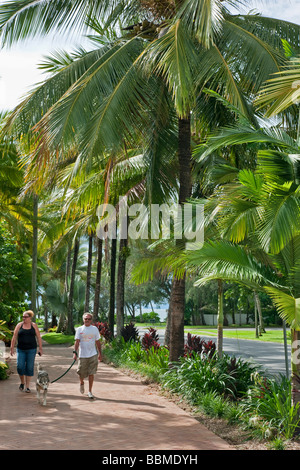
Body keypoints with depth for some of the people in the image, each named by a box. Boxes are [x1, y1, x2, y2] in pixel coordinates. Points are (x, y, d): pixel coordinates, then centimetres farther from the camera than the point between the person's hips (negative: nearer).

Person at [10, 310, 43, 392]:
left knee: (29, 368, 1)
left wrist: (40, 348, 0)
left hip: (31, 349, 0)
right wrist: (12, 348, -2)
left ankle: (27, 386, 10)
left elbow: (38, 337, 4)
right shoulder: (19, 325, 3)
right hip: (21, 350, 0)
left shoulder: (34, 326, 3)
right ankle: (22, 382, 20)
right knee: (20, 367, -7)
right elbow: (14, 337, 3)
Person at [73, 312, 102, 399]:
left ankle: (90, 391, 11)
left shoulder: (95, 329, 6)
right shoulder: (79, 329, 1)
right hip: (82, 355, -1)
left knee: (91, 373, 0)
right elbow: (77, 342, -5)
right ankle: (81, 383, 37)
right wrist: (75, 353, -17)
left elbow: (98, 342, 11)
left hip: (93, 355, 1)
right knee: (81, 373, 4)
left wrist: (100, 353, 11)